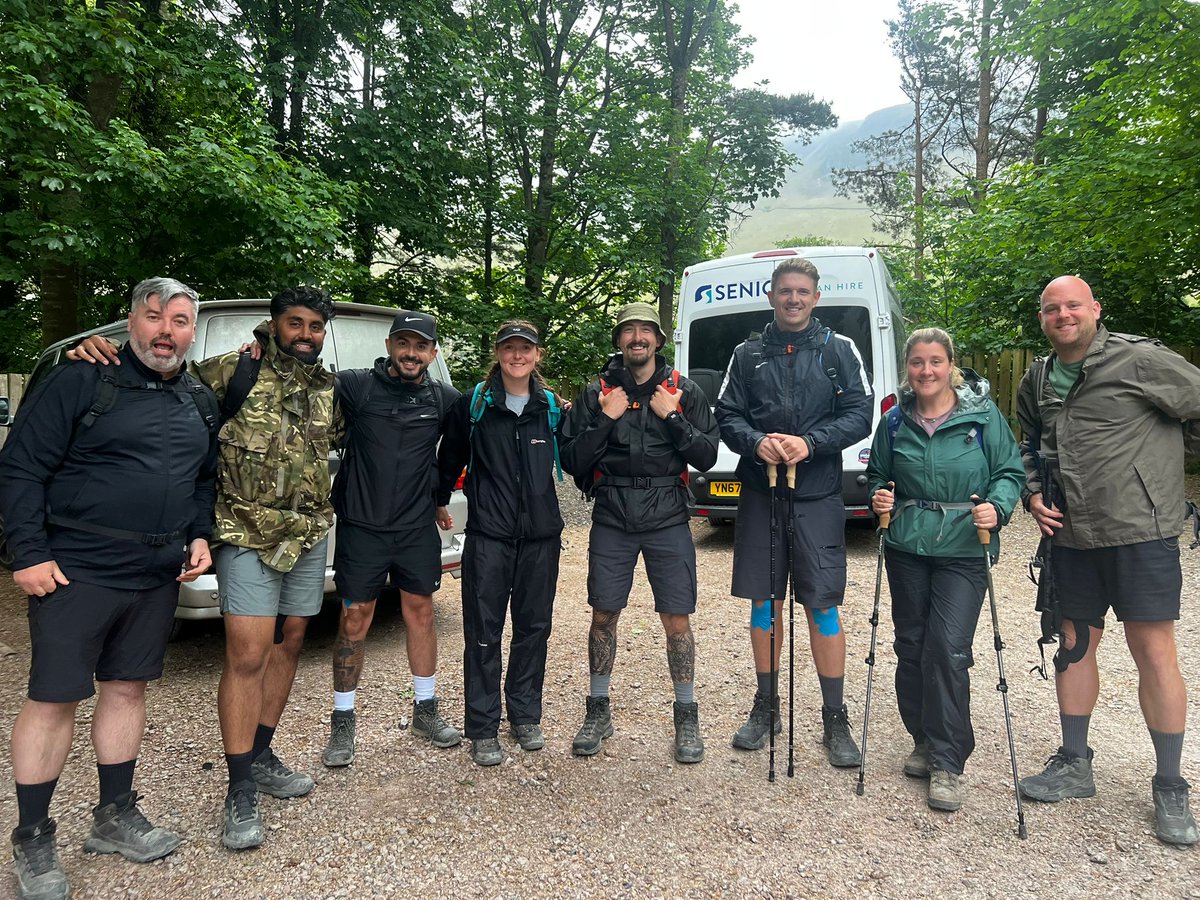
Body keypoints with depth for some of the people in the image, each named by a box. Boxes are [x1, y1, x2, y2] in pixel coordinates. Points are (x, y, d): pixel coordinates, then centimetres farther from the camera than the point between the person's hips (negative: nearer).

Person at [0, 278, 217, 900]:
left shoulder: (201, 402, 11)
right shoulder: (82, 382, -7)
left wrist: (199, 537, 8)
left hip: (159, 578, 6)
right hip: (76, 571, -5)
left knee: (127, 689, 15)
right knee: (53, 699, 2)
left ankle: (114, 816, 30)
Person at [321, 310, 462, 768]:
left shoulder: (445, 399, 3)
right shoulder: (355, 386, -6)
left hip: (418, 527, 3)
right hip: (361, 525, -2)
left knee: (420, 610, 10)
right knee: (355, 618, 3)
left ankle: (426, 711, 26)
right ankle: (343, 721, 19)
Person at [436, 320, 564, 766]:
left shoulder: (551, 407, 7)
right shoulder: (473, 404, 0)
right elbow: (450, 460, 7)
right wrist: (437, 505, 7)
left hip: (540, 533, 3)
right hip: (488, 533, -2)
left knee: (534, 627, 12)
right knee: (483, 631, 2)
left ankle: (525, 716, 29)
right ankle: (482, 729, 15)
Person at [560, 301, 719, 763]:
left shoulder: (684, 391, 4)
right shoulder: (597, 392, 4)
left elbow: (707, 457, -1)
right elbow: (572, 461, 0)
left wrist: (672, 418, -12)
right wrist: (605, 420, -12)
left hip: (668, 521, -1)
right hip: (612, 521, 1)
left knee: (677, 621, 2)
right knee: (603, 617, 8)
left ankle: (686, 716, 20)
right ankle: (598, 711, 27)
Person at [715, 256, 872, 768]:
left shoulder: (839, 350, 6)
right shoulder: (748, 355, 11)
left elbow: (859, 415, -2)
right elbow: (727, 416, 5)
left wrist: (810, 443, -17)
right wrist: (757, 443, -15)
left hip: (817, 497, -2)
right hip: (759, 492, 2)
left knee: (823, 607, -1)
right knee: (764, 603, 10)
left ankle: (835, 721, 14)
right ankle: (765, 708, 25)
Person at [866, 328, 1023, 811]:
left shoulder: (982, 414, -2)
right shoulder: (895, 422, 7)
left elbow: (1010, 472, 1)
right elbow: (876, 476, 17)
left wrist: (997, 507, -18)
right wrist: (878, 496, -4)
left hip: (964, 551, -3)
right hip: (907, 549, 4)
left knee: (948, 650, -8)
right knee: (911, 646, 8)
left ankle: (948, 763, 6)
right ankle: (924, 741, 27)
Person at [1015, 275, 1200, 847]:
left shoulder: (1141, 361, -9)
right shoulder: (1037, 382, 10)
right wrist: (1031, 493, 7)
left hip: (1141, 532, -6)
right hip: (1073, 537, 6)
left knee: (1153, 649, -1)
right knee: (1075, 644, 13)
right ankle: (1073, 765, 28)